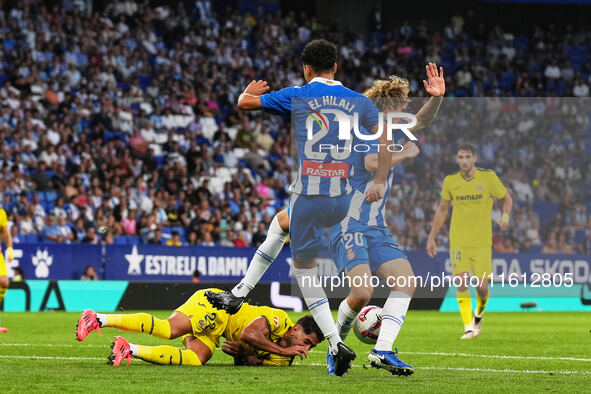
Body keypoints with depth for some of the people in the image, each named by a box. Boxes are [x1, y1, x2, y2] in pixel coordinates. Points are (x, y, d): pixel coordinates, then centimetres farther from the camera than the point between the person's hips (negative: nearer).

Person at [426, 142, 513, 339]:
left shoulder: (488, 177, -3)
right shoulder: (450, 181, 2)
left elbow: (506, 198, 10)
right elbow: (442, 210, 15)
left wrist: (505, 216, -11)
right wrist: (431, 238, 14)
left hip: (482, 242, -1)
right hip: (458, 241, 1)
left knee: (482, 286, -4)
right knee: (462, 282, -13)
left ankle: (478, 314, 29)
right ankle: (468, 327, -9)